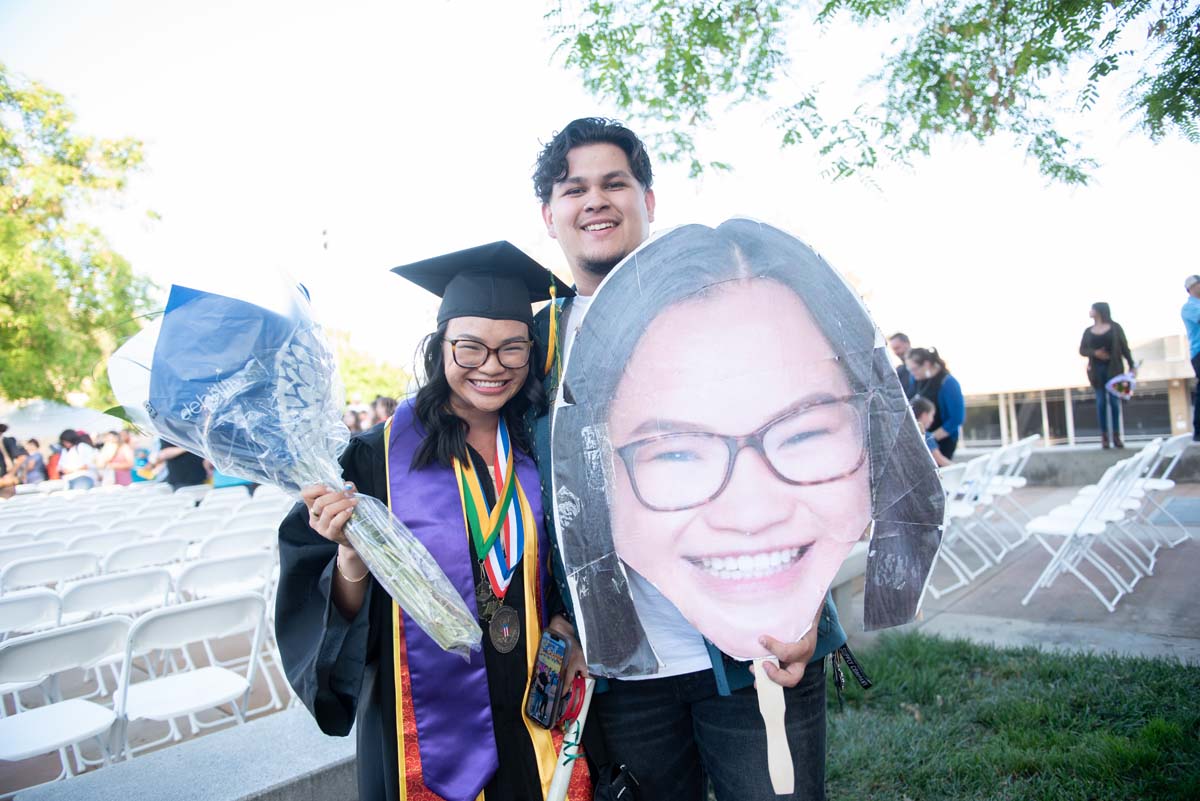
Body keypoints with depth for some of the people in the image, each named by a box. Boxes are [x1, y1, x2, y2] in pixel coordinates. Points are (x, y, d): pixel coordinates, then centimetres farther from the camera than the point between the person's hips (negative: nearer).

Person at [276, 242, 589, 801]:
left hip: (531, 716, 3)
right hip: (425, 726, -2)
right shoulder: (378, 456, -11)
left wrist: (566, 623, -6)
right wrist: (351, 555, -28)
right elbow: (341, 615, -11)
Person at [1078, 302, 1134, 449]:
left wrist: (1131, 366, -6)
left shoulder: (1115, 327, 2)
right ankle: (1104, 436, 2)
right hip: (1096, 369, 2)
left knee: (1114, 401, -1)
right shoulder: (1088, 331, 8)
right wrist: (1094, 352, -15)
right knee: (1101, 402, 0)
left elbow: (1124, 347, 1)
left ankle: (1116, 436, 4)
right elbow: (1082, 350, 6)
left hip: (1114, 368, -2)